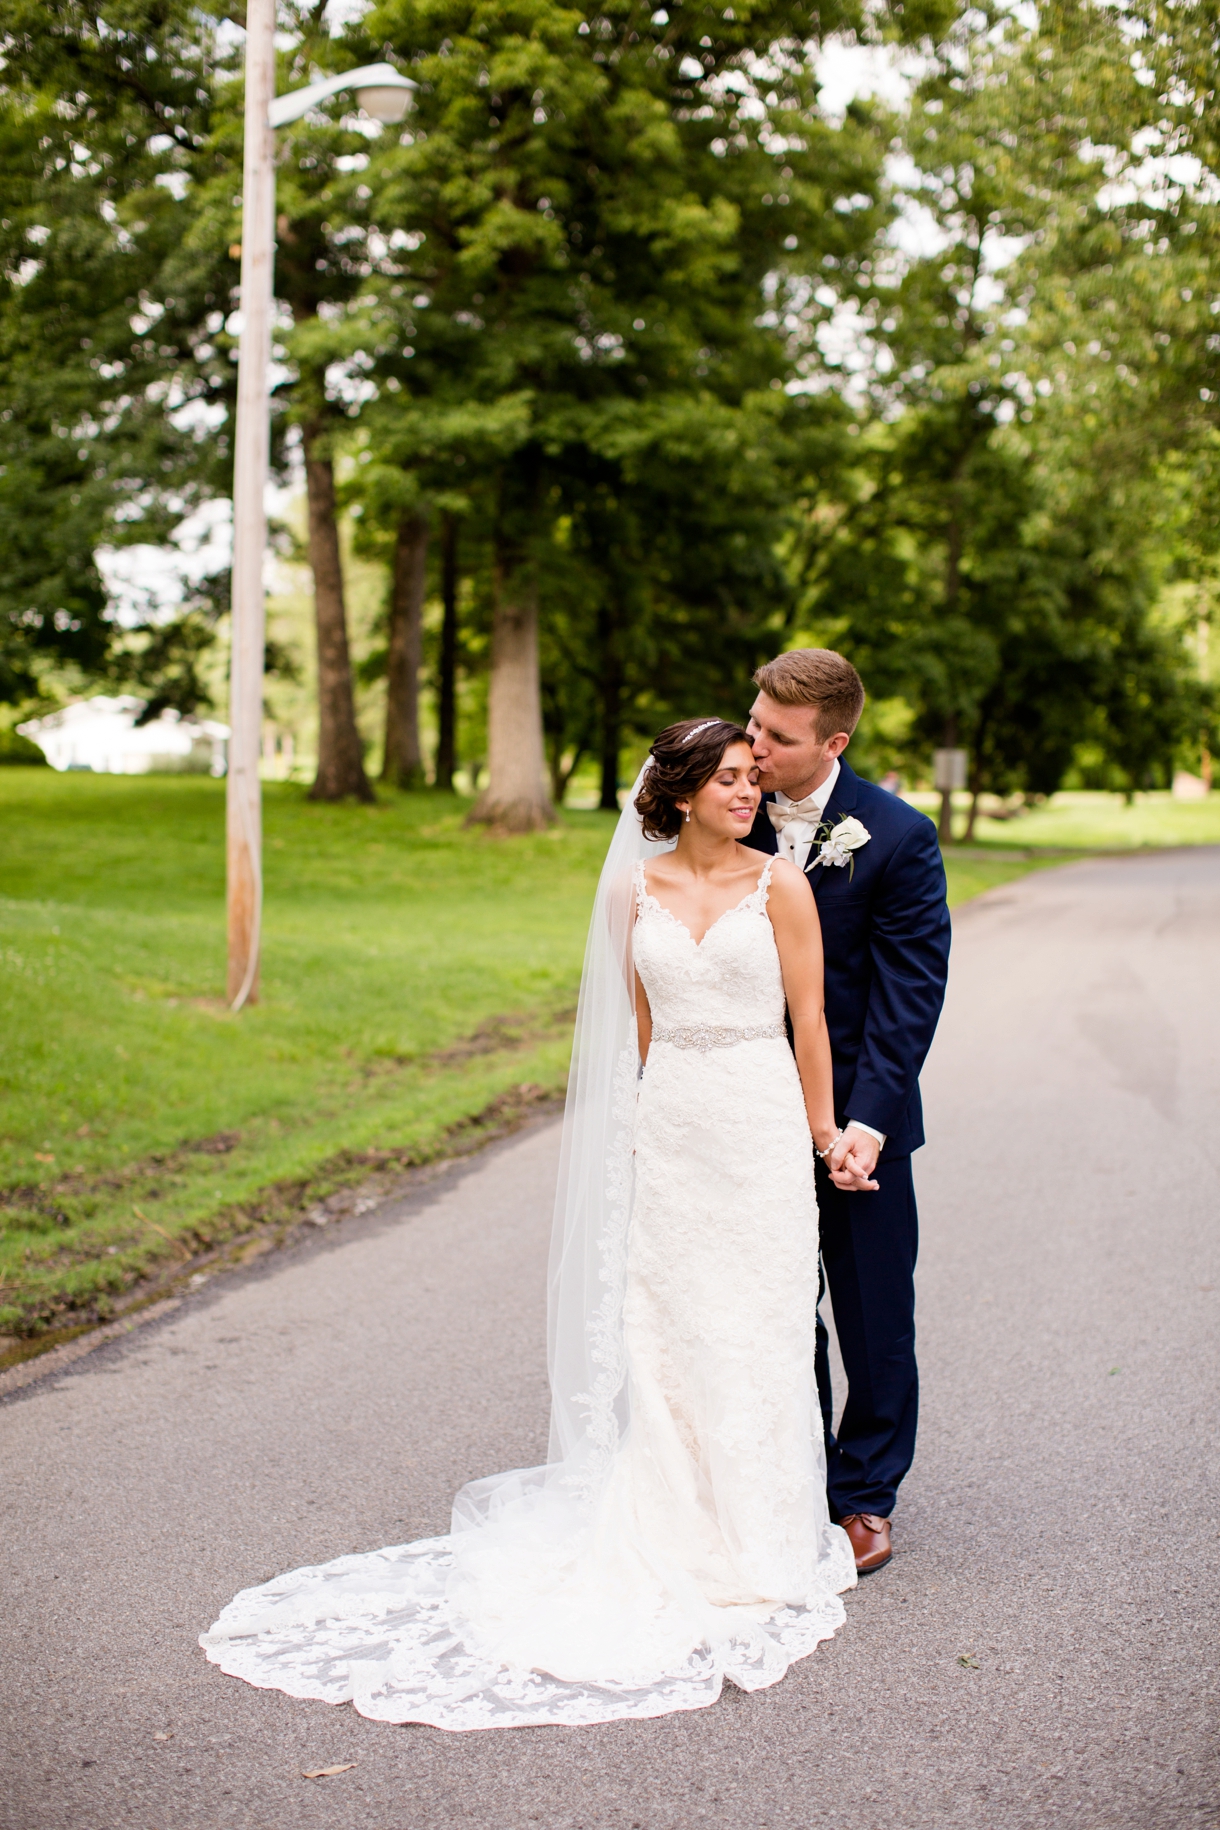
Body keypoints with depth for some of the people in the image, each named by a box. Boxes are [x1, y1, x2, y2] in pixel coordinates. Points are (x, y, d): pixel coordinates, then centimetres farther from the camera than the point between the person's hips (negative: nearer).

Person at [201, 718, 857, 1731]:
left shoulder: (780, 885, -4)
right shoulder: (635, 890, 5)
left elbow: (809, 1016, -1)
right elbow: (642, 1023, 11)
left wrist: (824, 1132, 0)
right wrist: (668, 1112, 13)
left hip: (760, 1120, -3)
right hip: (667, 1124, 3)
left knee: (756, 1332, 3)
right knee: (664, 1325, 7)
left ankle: (758, 1542, 16)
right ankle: (674, 1526, 20)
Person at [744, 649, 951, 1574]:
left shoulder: (898, 836, -13)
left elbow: (909, 991, -13)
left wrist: (865, 1123, -19)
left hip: (859, 1109, -3)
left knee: (874, 1314, 9)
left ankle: (865, 1495, 25)